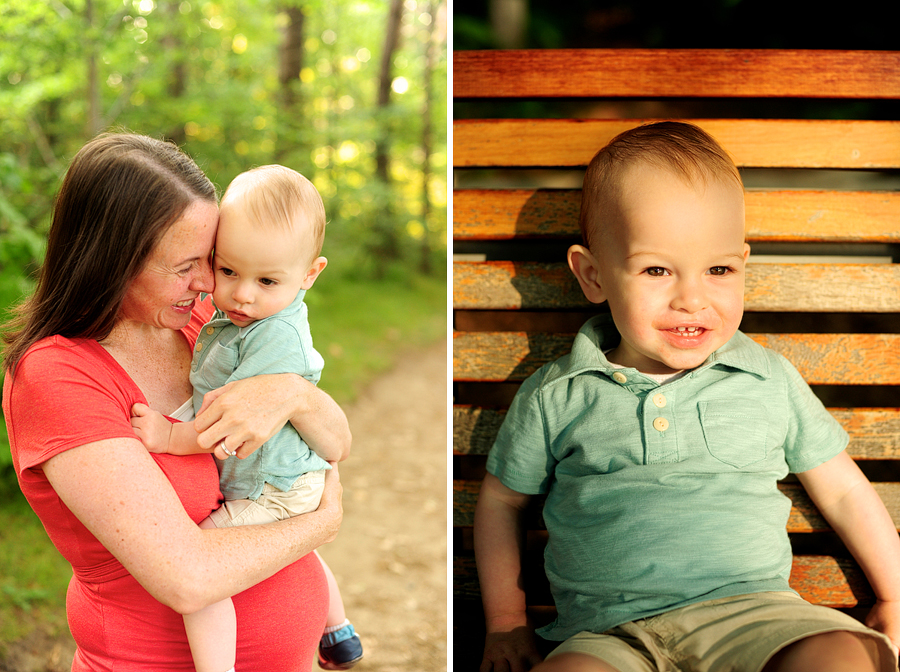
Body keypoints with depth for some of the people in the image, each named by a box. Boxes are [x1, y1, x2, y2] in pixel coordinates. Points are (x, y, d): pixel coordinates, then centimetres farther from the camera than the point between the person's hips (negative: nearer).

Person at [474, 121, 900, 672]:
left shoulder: (772, 382, 9)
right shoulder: (556, 398, 5)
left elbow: (846, 492, 18)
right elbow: (501, 500, 17)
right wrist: (506, 622, 12)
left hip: (752, 609, 2)